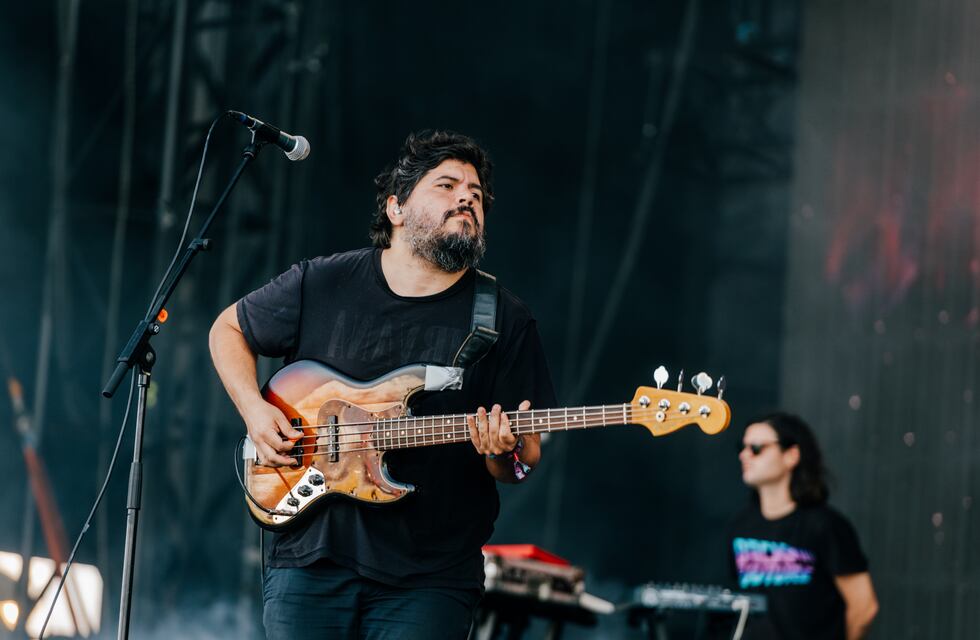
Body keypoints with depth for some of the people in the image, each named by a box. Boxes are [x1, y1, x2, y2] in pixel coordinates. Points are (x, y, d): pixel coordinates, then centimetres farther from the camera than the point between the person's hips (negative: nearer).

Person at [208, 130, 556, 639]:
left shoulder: (506, 321, 1)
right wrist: (253, 410, 2)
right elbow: (228, 329, 18)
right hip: (310, 558, 1)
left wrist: (508, 455, -20)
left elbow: (528, 456, 4)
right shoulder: (323, 284, 4)